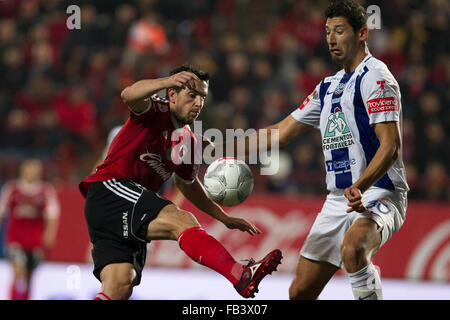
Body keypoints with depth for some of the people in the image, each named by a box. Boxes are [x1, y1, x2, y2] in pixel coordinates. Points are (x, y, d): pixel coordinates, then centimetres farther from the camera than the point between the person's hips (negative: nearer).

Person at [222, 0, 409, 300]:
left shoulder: (376, 77, -8)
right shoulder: (328, 86, 18)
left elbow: (390, 145, -18)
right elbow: (280, 133, 22)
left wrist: (359, 187, -33)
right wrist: (219, 148, 15)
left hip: (378, 195, -8)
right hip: (338, 200, 9)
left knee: (351, 248, -40)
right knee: (300, 291, 4)